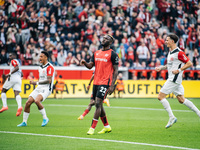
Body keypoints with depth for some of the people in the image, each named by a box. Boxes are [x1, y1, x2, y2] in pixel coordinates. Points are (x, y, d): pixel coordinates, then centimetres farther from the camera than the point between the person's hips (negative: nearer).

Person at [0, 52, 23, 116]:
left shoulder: (13, 61, 5)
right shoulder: (17, 62, 32)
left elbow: (17, 68, -14)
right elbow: (21, 74, 33)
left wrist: (10, 74, -11)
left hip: (13, 77, -7)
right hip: (19, 79, 7)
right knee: (17, 94, -9)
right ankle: (19, 106, -35)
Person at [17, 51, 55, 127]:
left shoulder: (49, 67, -10)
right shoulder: (40, 67, 17)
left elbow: (49, 81, -18)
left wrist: (36, 83, -17)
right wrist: (35, 83, 7)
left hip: (46, 89, -8)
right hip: (39, 88, 8)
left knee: (37, 101, -32)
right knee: (28, 103, -5)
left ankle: (45, 118, -15)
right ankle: (24, 122, 5)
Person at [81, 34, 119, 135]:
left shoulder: (112, 54, -4)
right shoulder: (96, 53, 15)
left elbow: (115, 71, -6)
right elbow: (90, 66, 13)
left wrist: (112, 85, -13)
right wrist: (85, 63, -11)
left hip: (105, 83, -7)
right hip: (96, 82, 7)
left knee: (98, 104, -14)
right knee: (98, 105, 11)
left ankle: (92, 128, -12)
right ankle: (107, 126, 24)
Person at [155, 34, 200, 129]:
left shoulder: (179, 53, -15)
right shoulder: (170, 52, 14)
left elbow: (189, 63, -15)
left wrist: (179, 70, -21)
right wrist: (161, 68, 12)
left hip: (175, 79, -9)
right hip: (172, 78, 9)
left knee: (160, 96, -9)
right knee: (181, 100, 9)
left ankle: (172, 117, -6)